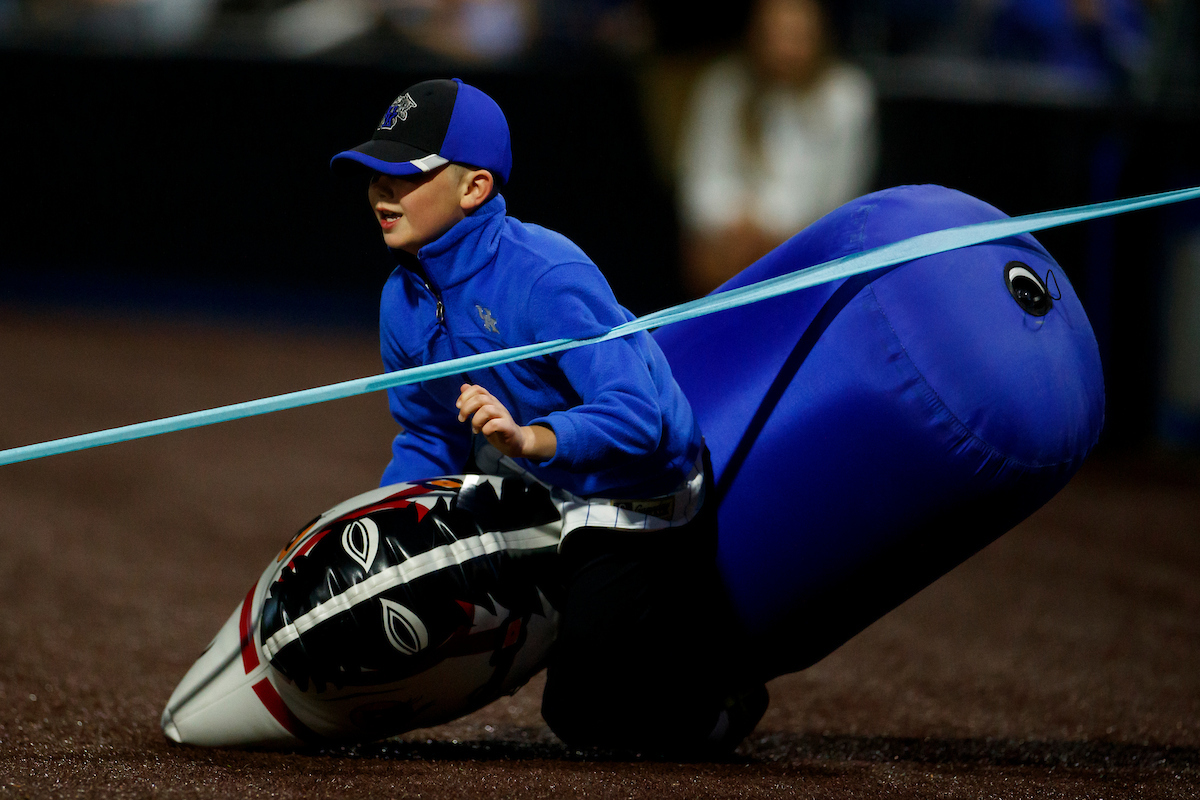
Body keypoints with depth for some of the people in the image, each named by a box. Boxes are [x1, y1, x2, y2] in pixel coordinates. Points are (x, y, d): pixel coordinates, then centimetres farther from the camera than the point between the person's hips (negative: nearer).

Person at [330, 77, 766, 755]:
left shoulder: (546, 277, -30)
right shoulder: (404, 301, -5)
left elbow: (638, 417, -37)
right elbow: (430, 443, 9)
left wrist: (530, 438, -53)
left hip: (644, 511, -8)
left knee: (582, 713, -6)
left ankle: (722, 695, 17)